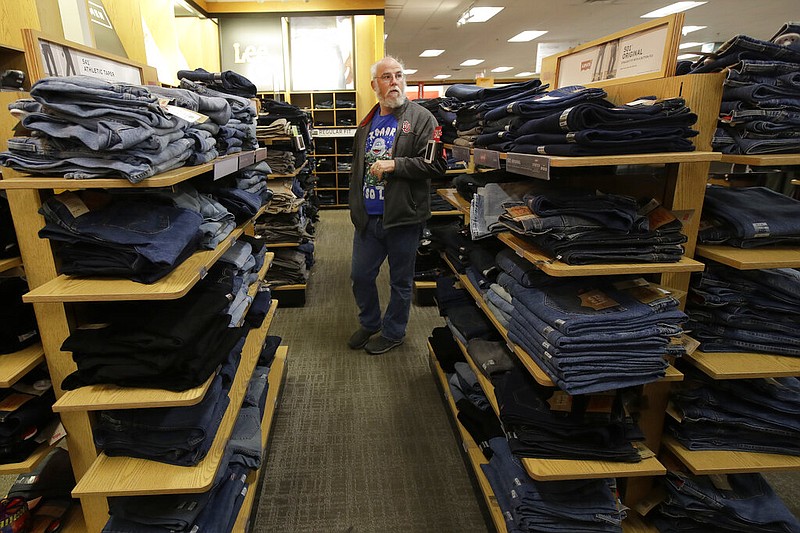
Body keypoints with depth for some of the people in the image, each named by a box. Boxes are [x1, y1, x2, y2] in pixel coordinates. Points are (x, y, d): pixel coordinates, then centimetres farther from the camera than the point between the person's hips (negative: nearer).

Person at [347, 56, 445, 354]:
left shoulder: (421, 118, -5)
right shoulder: (367, 123, 14)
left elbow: (436, 164, -16)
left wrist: (394, 164, -20)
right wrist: (355, 207, 18)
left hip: (403, 217, -5)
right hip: (368, 218, 6)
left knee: (401, 281, 10)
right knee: (360, 276, 14)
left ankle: (393, 332, 30)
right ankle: (369, 323, 38)